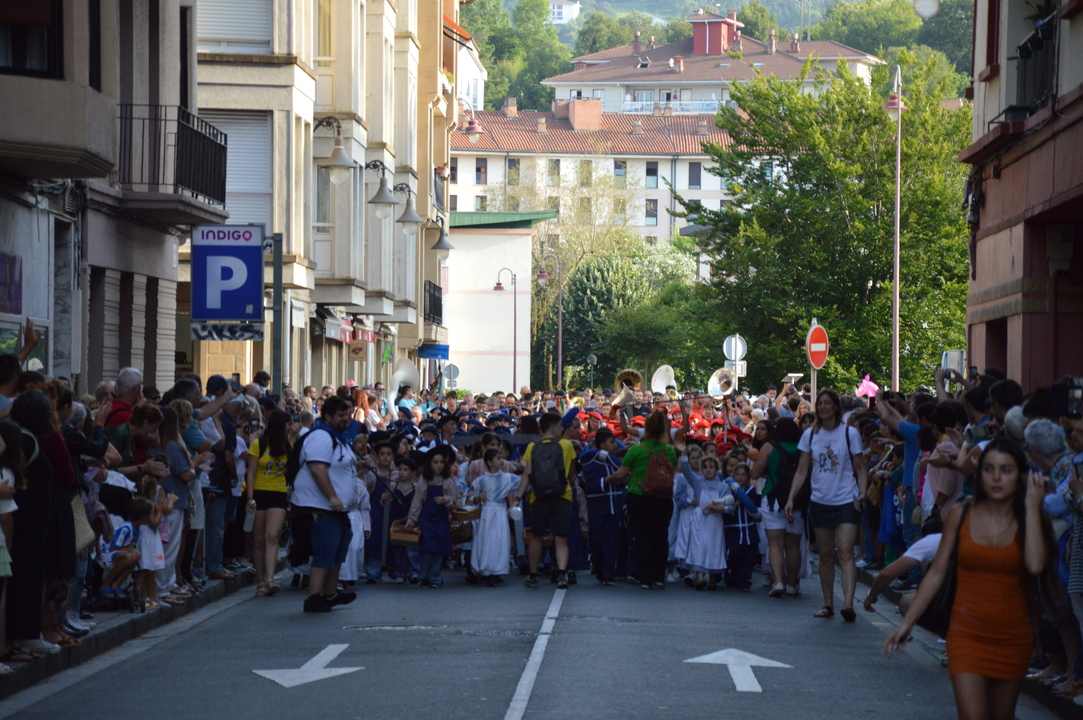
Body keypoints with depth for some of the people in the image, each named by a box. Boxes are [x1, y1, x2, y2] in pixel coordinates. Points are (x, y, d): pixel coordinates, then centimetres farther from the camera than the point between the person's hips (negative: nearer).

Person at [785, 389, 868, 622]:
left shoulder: (850, 433, 0)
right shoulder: (810, 435, 7)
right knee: (825, 555, 7)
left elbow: (860, 469, 3)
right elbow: (802, 471, 9)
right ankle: (828, 604, 15)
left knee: (845, 552, -15)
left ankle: (848, 603, -25)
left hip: (847, 500, -3)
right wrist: (790, 498, 0)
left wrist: (862, 493, -12)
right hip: (820, 502, 3)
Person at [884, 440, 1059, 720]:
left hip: (1012, 637, 1)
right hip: (967, 633, -1)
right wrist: (907, 623, 0)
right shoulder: (961, 516, 0)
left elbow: (1035, 565, -21)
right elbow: (936, 574, 4)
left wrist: (1032, 508, -15)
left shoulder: (1029, 521, -1)